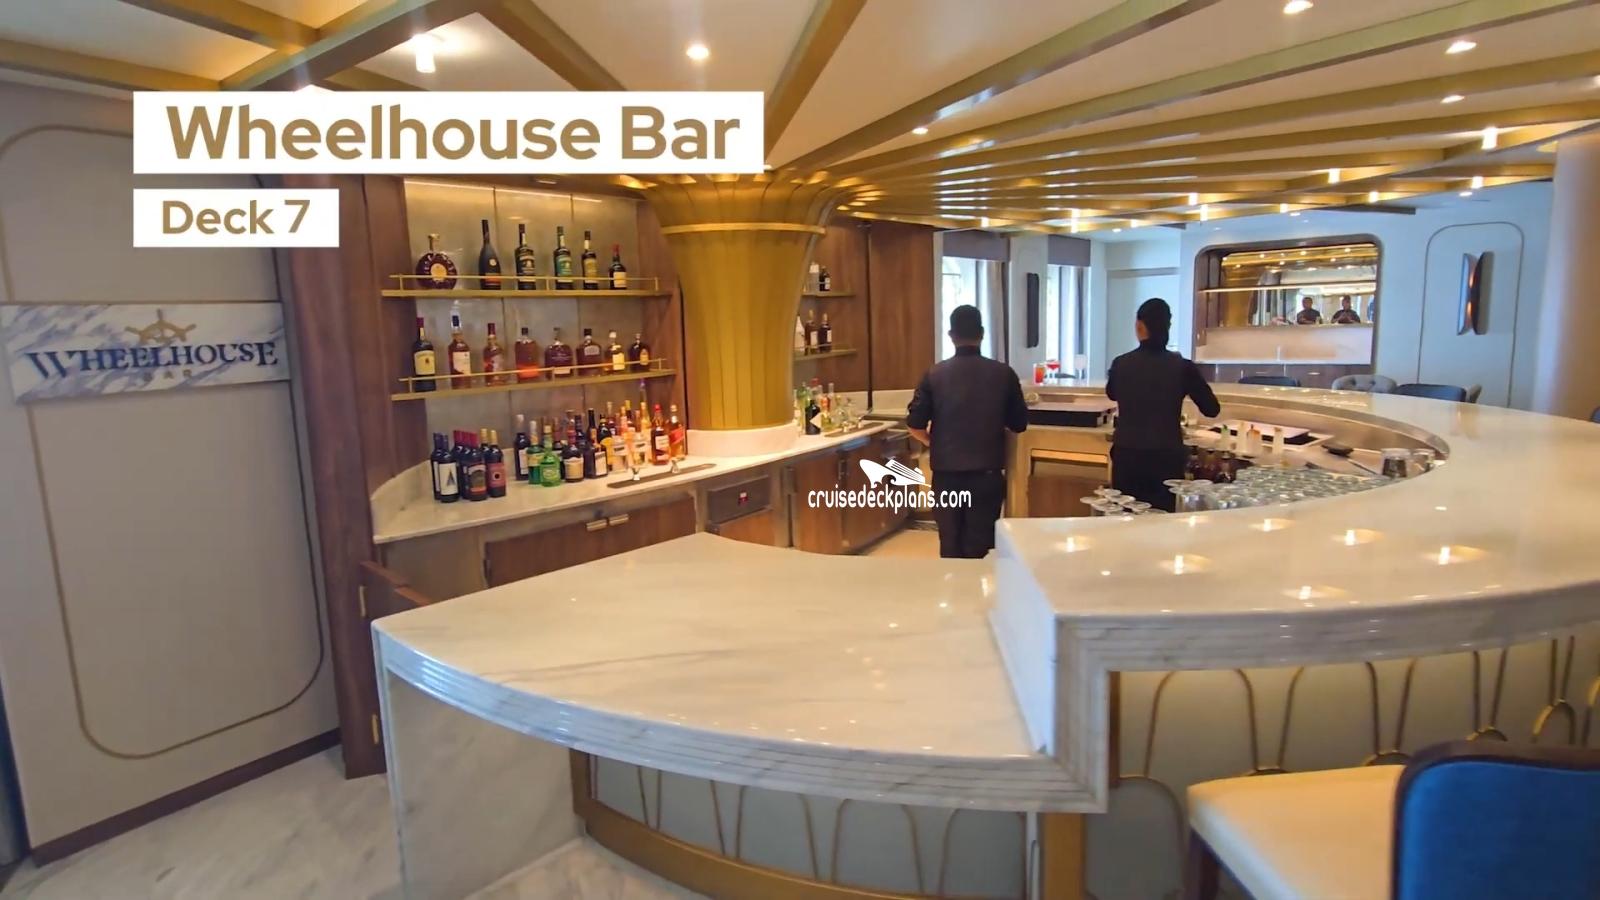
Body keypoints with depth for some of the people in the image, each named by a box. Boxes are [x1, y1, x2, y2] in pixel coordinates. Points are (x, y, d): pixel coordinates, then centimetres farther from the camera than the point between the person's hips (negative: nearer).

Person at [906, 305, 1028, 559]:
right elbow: (1019, 424, 4)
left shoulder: (935, 375, -4)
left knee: (950, 547, 13)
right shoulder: (1003, 374, -4)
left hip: (947, 473, 1)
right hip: (987, 472, 0)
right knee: (979, 546, 8)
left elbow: (915, 425, -5)